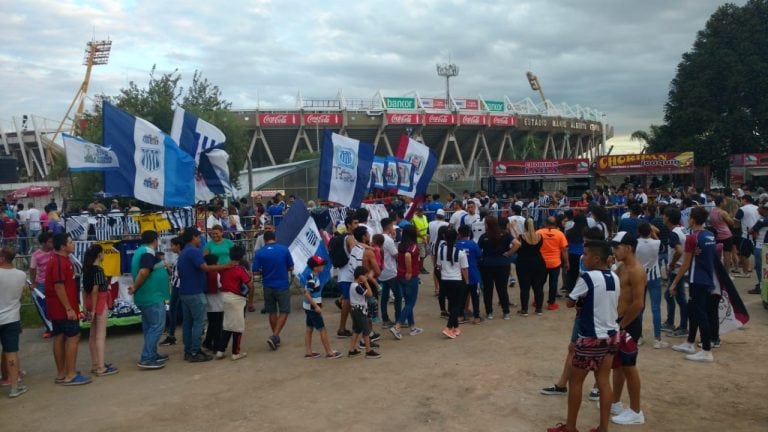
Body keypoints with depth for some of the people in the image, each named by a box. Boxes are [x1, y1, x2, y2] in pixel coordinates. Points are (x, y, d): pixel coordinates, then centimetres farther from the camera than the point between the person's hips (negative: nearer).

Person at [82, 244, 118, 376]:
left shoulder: (88, 269, 9)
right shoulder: (98, 269, -16)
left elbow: (85, 289, 11)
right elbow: (95, 290, -20)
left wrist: (86, 307, 14)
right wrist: (93, 309, -18)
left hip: (91, 302, 9)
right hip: (100, 302, -9)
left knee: (93, 335, 14)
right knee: (101, 335, -5)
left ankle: (95, 365, 22)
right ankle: (101, 368, -3)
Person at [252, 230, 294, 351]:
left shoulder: (259, 253, -5)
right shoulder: (284, 249, -7)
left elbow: (255, 272, -6)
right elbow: (291, 268, -1)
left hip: (268, 286, 2)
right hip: (282, 286, -2)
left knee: (272, 312, 16)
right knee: (284, 312, 7)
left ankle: (276, 338, 26)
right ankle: (274, 336, -8)